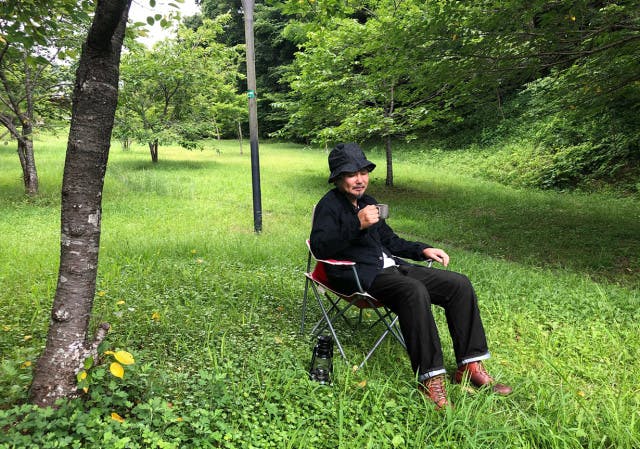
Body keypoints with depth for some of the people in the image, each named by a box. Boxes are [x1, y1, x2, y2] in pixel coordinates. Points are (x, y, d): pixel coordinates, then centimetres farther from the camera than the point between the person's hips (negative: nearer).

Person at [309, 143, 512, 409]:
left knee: (459, 284, -6)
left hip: (391, 267, 8)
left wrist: (422, 250, 15)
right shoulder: (329, 206, -3)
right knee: (414, 290, -37)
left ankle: (470, 366, -4)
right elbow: (320, 248, -20)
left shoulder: (367, 201, 21)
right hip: (358, 275, -8)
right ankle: (430, 378, -30)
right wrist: (357, 225, -28)